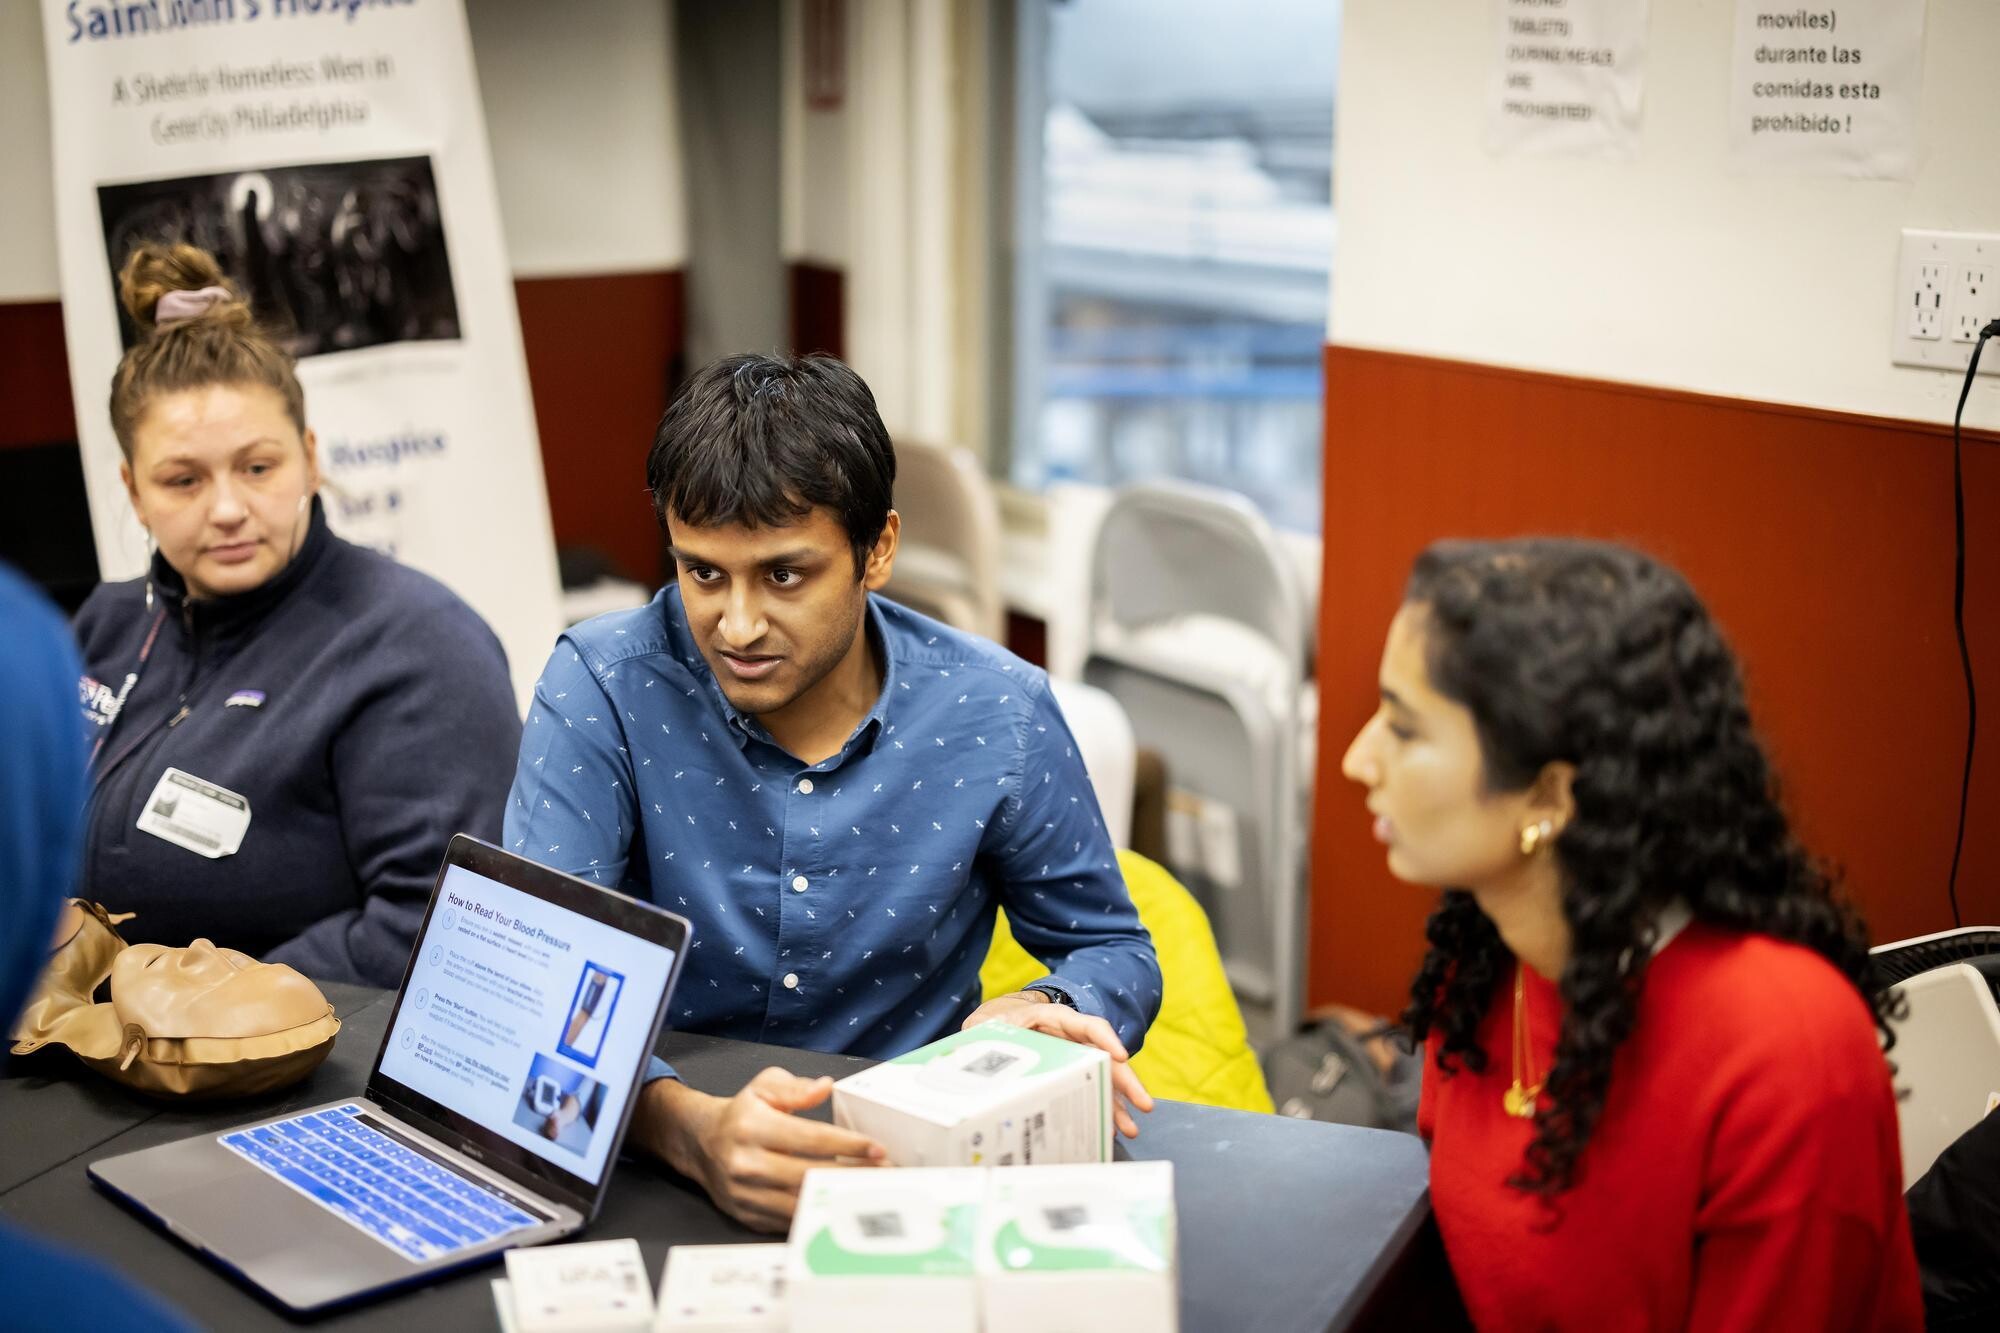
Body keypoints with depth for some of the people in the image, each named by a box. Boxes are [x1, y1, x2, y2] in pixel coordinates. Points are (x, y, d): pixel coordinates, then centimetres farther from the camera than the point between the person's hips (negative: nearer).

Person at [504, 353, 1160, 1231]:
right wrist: (687, 1127, -39)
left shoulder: (995, 715, -6)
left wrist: (1044, 1014, -16)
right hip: (654, 1161, -1)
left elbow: (1114, 951, 8)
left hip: (907, 1151, 2)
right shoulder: (603, 688, -10)